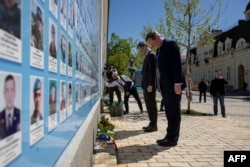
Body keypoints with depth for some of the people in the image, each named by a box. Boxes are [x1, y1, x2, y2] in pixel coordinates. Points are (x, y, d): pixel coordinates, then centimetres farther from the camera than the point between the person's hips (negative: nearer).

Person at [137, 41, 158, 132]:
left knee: (152, 105, -3)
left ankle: (154, 125, 4)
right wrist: (146, 85, 16)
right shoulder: (147, 56, 19)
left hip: (149, 85, -10)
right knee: (149, 105, 13)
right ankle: (152, 124, 22)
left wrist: (150, 85, -22)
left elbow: (153, 71, -19)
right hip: (146, 85, 10)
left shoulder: (151, 55, -11)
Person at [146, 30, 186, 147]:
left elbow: (177, 64, -17)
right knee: (169, 112, 10)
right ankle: (170, 136, 17)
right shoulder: (159, 49, 18)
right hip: (165, 85, 9)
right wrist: (161, 85, 15)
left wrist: (177, 83, -21)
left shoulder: (170, 45, -9)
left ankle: (173, 139, 5)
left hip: (173, 85, -9)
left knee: (174, 112, -2)